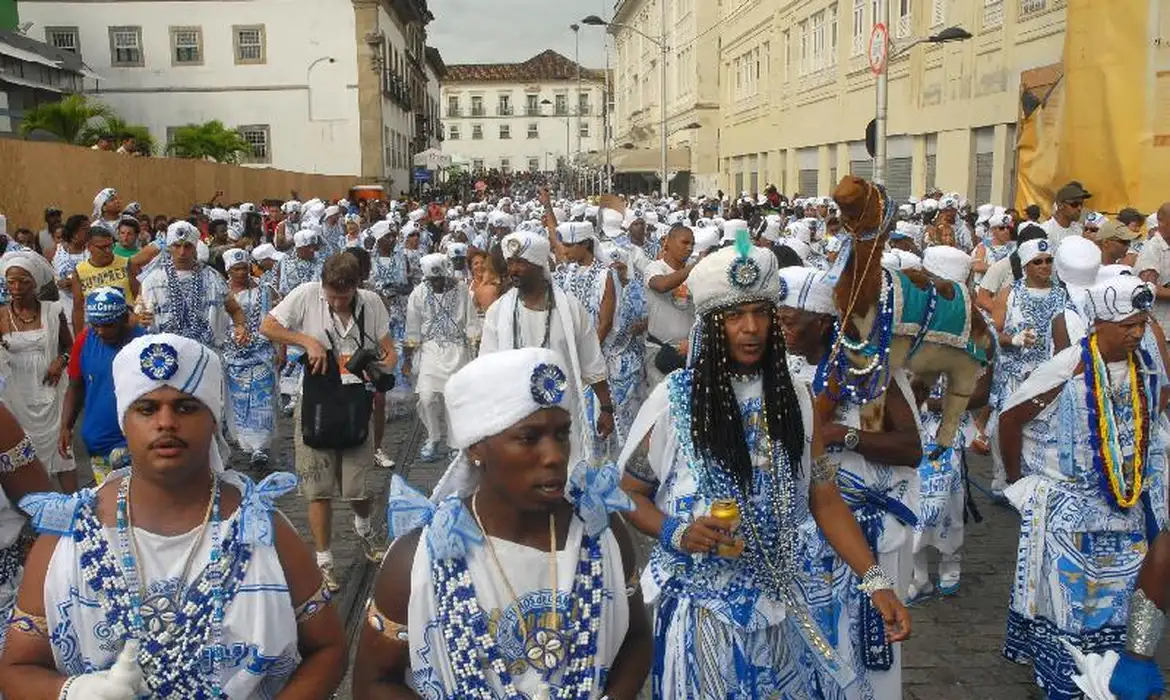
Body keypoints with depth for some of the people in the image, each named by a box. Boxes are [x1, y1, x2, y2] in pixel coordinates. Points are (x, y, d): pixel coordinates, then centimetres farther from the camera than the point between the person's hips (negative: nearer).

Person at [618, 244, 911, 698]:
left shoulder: (793, 399, 0)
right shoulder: (675, 400, -11)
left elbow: (824, 499, 3)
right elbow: (628, 492, -3)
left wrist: (876, 581, -6)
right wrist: (677, 533, -21)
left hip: (776, 605, 4)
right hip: (699, 609, -3)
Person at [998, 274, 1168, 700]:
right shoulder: (1066, 371, -20)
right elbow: (1010, 420, -12)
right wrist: (1018, 481, -4)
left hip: (1122, 505, 6)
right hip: (1067, 505, -5)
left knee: (1113, 594, 15)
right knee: (1069, 593, 3)